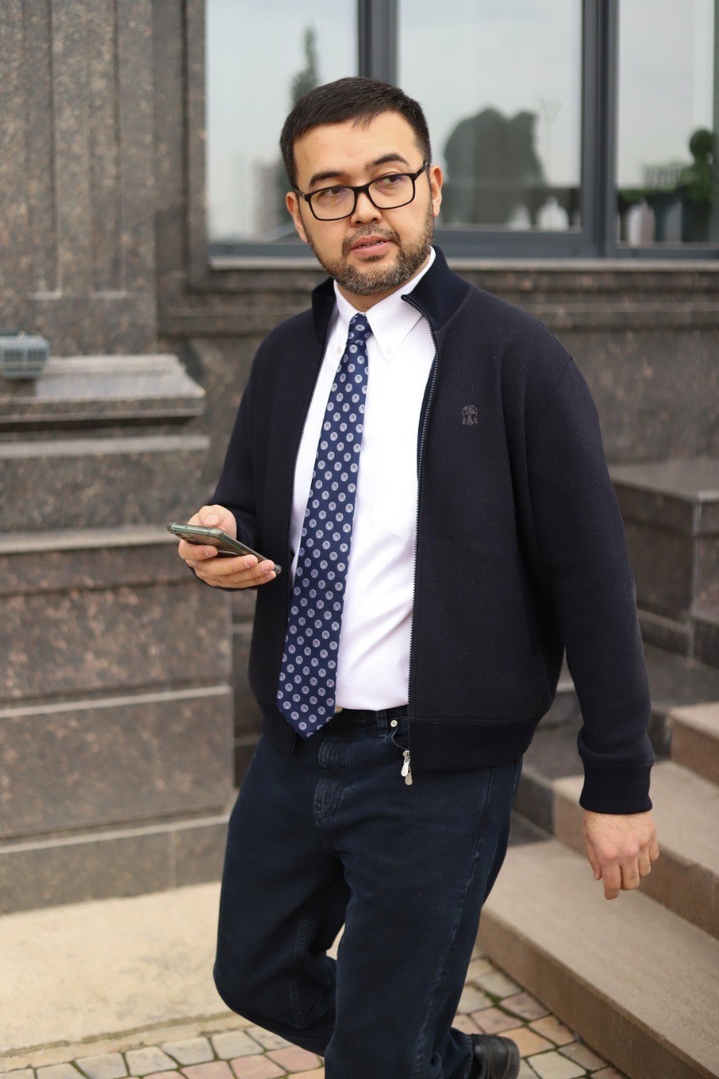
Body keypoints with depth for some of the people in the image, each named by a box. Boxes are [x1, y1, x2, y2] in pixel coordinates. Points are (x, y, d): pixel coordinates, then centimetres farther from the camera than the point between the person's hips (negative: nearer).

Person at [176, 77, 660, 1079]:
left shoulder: (516, 360, -14)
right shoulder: (285, 356, 4)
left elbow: (592, 579, -12)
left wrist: (619, 783, -11)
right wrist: (223, 536, -10)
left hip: (435, 770, -6)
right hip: (296, 742, 6)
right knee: (257, 974, 21)